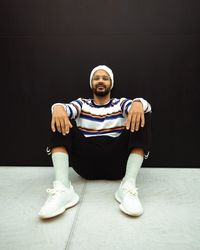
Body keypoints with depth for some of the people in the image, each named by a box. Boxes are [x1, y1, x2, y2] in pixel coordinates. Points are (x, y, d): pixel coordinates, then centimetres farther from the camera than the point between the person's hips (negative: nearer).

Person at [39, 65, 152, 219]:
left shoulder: (121, 103, 18)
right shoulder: (82, 104, 19)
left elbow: (143, 106, -4)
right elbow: (66, 108, -4)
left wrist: (138, 104, -29)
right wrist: (58, 108, -29)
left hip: (117, 162, 0)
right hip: (86, 163, 1)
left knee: (142, 115, -16)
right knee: (61, 119, -13)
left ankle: (128, 186, -29)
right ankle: (62, 189, -30)